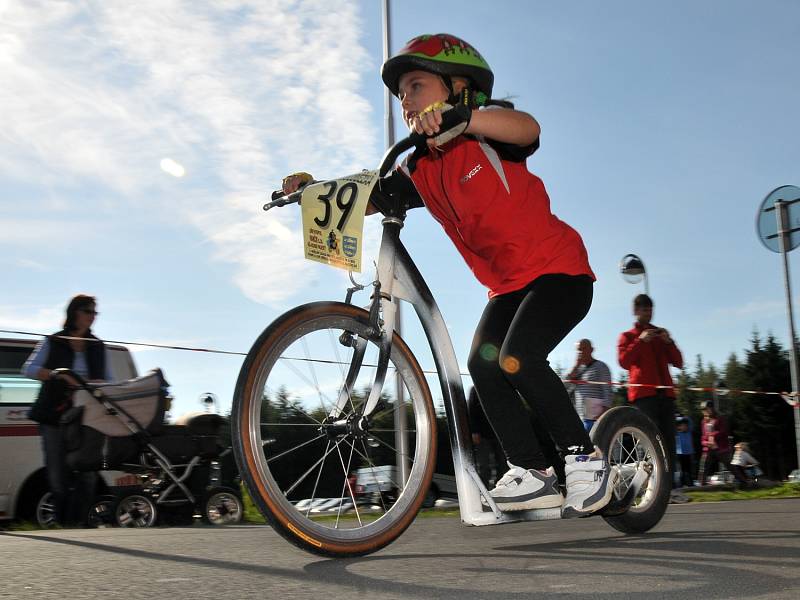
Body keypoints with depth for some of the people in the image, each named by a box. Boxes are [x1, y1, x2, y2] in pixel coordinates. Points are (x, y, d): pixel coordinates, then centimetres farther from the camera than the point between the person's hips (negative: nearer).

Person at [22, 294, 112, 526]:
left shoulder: (98, 347, 15)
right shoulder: (53, 343, 7)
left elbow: (109, 381, 14)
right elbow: (28, 369, -5)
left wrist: (97, 385, -10)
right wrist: (58, 374, -20)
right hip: (54, 417, -2)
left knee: (87, 473, -9)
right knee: (58, 474, -2)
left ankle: (77, 521, -3)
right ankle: (61, 522, 11)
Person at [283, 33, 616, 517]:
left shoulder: (486, 129, -12)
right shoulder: (421, 169, 7)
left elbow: (528, 128, -35)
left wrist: (456, 116, -49)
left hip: (558, 267, -7)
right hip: (509, 285, 7)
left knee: (516, 359, -23)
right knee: (483, 364, -10)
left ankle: (585, 459, -7)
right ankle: (531, 474, -1)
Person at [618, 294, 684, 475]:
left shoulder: (660, 334, 24)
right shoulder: (627, 336, 15)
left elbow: (678, 362, 17)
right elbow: (624, 361, -3)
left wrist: (669, 342, 0)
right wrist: (640, 341, -10)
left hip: (665, 392, 4)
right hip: (643, 393, -4)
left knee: (669, 439, -3)